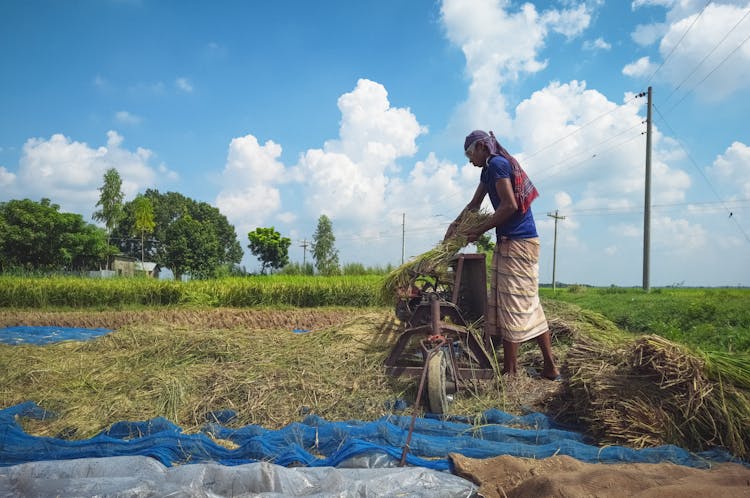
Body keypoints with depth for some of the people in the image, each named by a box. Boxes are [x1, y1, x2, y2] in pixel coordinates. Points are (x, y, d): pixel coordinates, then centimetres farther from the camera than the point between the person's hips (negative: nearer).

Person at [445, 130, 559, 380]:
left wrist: (479, 231, -12)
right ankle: (550, 368, 16)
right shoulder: (489, 169, 20)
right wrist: (455, 224, 18)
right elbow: (474, 204, 27)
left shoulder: (497, 164, -10)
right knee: (529, 305, 11)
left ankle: (510, 372, 1)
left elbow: (510, 205, -19)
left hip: (515, 244, -10)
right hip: (523, 242, 10)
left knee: (512, 305, -5)